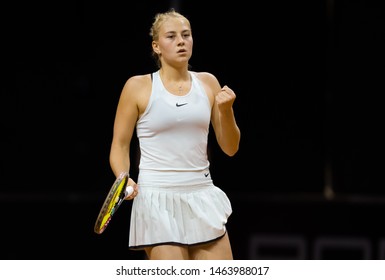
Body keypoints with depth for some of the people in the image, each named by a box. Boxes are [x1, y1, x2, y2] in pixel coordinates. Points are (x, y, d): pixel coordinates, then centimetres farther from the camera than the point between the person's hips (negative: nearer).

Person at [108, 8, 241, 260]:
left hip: (203, 200, 4)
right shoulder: (138, 87, -1)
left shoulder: (208, 83, 8)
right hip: (158, 202, -4)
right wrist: (125, 179, -16)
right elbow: (120, 145, 3)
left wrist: (226, 110, -8)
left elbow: (230, 148, 10)